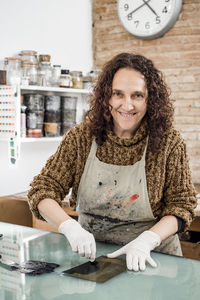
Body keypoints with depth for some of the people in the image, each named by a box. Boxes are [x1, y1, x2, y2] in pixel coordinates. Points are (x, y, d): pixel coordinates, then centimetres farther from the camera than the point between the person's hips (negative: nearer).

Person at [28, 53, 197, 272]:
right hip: (90, 253, 2)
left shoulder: (169, 142, -6)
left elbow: (181, 205, -2)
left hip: (151, 258, -1)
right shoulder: (81, 138, -4)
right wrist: (69, 227, -22)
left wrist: (146, 240, -19)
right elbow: (42, 190, -3)